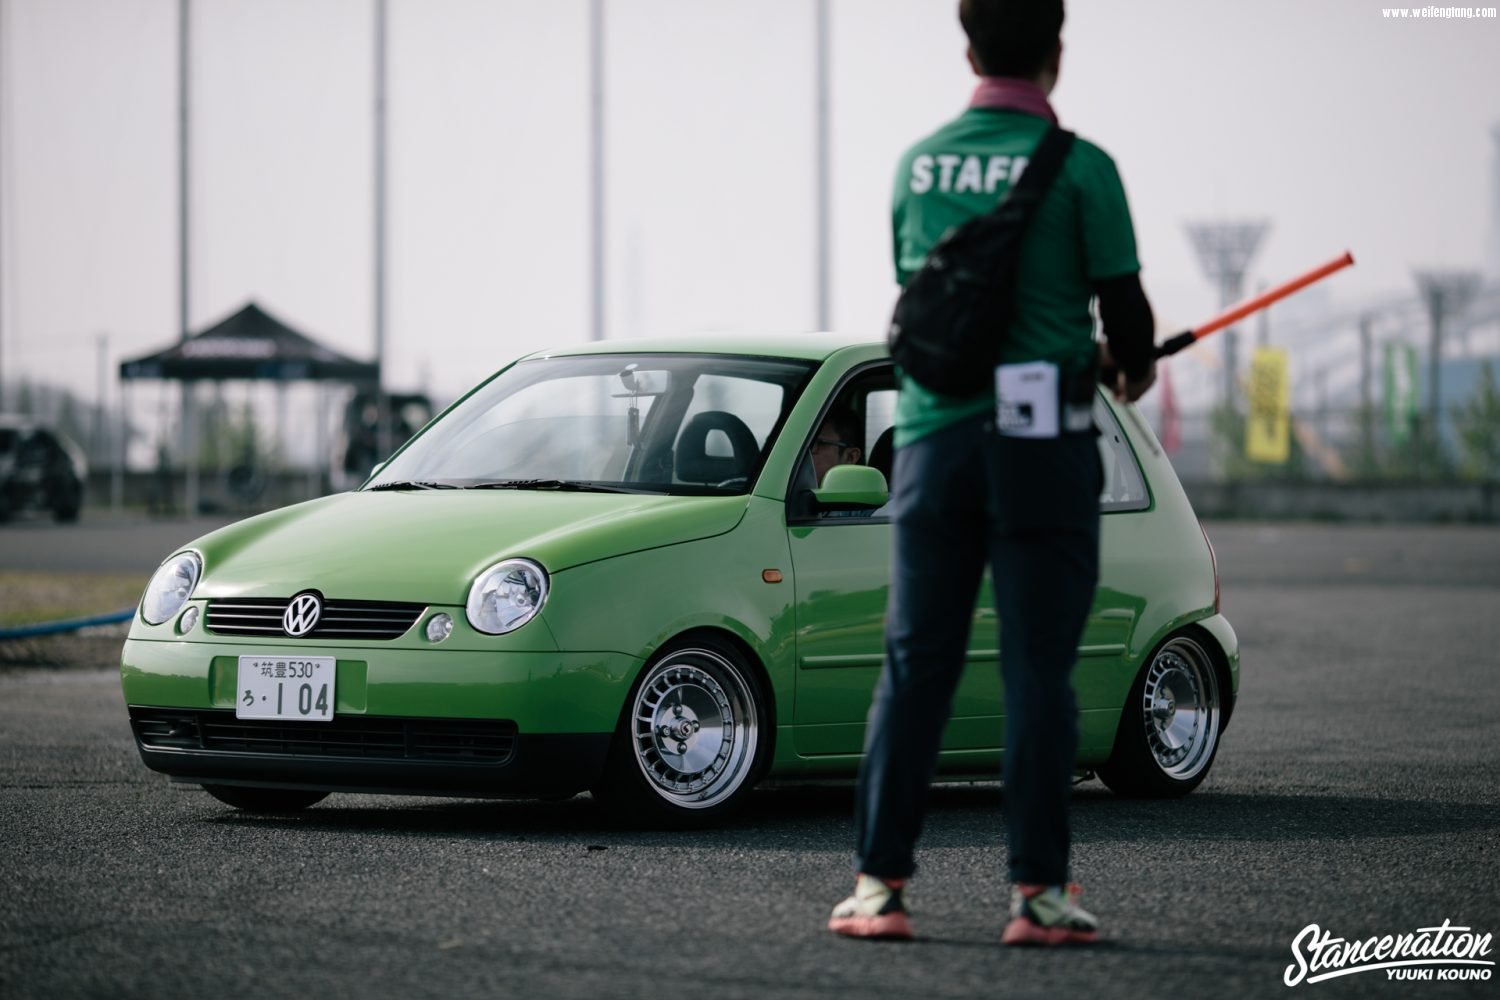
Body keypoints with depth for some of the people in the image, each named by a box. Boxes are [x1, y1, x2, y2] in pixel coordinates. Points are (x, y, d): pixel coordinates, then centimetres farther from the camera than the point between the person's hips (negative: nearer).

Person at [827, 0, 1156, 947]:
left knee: (915, 666, 7)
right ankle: (1039, 890, 0)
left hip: (932, 434, 4)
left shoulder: (918, 163, 8)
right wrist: (1134, 370, 21)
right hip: (1041, 440, -4)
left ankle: (880, 882, 6)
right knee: (1039, 671, 0)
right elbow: (1124, 306, -4)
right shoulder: (1078, 167, -6)